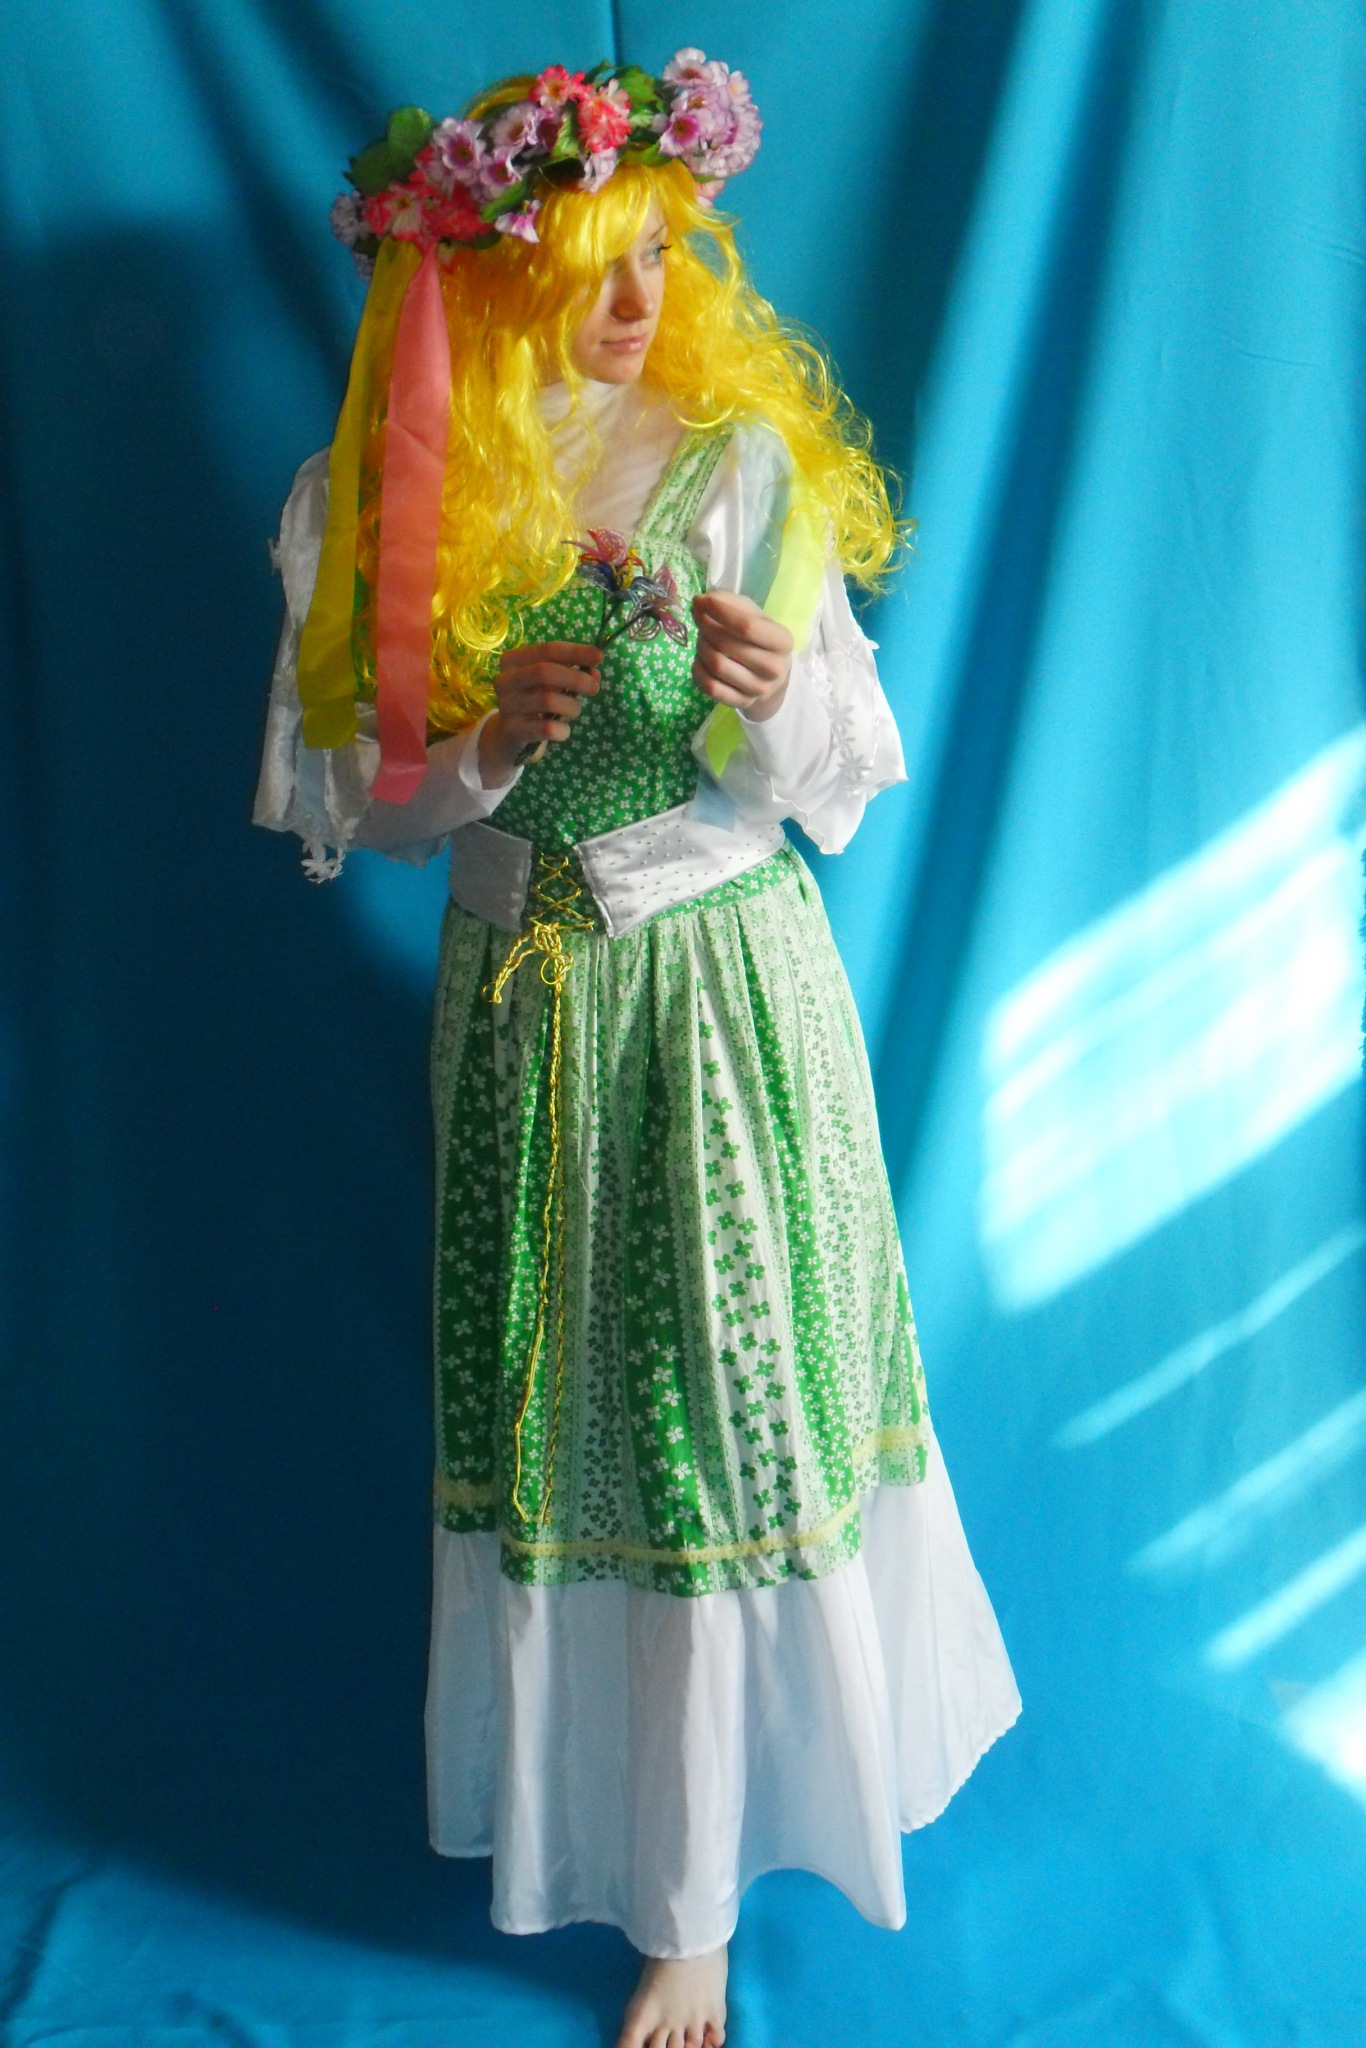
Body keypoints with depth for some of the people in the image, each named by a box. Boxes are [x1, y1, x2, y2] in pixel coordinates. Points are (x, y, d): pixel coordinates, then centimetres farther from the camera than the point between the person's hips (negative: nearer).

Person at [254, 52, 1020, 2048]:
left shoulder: (744, 458, -3)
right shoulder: (404, 492, 0)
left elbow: (842, 763, -2)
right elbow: (367, 798, 2)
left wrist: (771, 689, -24)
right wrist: (484, 735, -17)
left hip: (732, 983, -1)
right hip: (530, 999, 1)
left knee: (736, 1403, 5)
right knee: (565, 1410, 9)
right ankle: (607, 1809, 36)